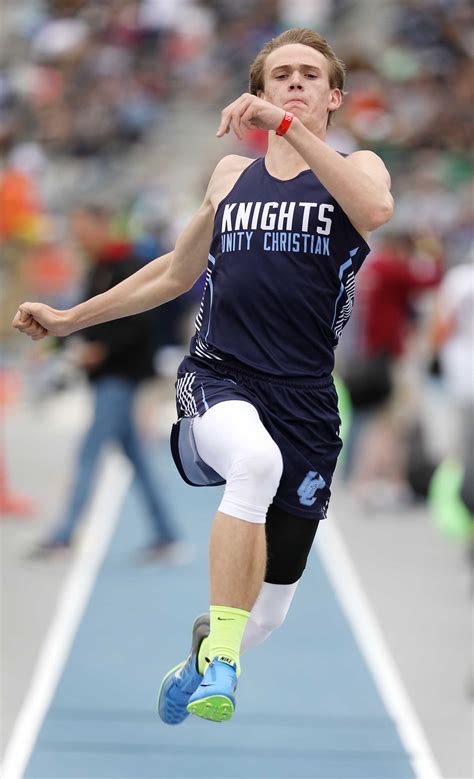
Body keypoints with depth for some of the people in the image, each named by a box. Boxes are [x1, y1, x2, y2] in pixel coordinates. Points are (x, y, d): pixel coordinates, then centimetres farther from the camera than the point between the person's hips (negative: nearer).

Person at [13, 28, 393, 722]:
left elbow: (376, 209, -21)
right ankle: (220, 649, -31)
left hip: (305, 399, 0)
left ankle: (200, 665, 40)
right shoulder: (231, 173, 16)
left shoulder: (355, 168, 6)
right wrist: (70, 319, 30)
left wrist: (288, 125, -24)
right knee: (257, 461, -38)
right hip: (217, 375, 0)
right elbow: (177, 272, 30)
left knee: (269, 609, 6)